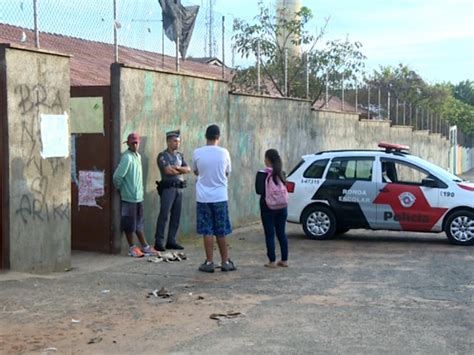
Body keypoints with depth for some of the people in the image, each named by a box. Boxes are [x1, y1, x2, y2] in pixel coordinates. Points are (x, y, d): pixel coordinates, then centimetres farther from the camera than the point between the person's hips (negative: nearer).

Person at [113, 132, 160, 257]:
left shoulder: (138, 156, 11)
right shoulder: (127, 157, -17)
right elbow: (117, 176, -21)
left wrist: (140, 190, 14)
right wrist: (119, 187, -6)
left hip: (138, 195, 8)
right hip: (129, 196, -8)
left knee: (139, 223, 16)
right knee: (130, 224, 3)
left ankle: (145, 246, 23)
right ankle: (132, 248, 13)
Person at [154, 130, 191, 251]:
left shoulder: (180, 156, 17)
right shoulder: (162, 155, -3)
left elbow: (188, 169, 7)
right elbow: (168, 171, -15)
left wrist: (177, 168, -10)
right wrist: (181, 171, 0)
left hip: (179, 188, 7)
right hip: (168, 187, -7)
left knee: (176, 216, 6)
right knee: (164, 215, -8)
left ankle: (171, 241, 12)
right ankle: (159, 242, -6)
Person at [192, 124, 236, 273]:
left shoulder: (197, 153, -5)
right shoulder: (224, 152, -5)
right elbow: (227, 173, 8)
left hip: (203, 197, 0)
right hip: (220, 197, 0)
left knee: (207, 231, 4)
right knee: (221, 232, 9)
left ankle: (209, 262, 6)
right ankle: (225, 262, 14)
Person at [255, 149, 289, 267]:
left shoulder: (263, 174, -11)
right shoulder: (281, 173, 4)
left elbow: (259, 190, -13)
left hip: (268, 207, -5)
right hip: (282, 206, 5)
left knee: (270, 234, 1)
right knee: (282, 233, 11)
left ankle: (272, 261, 2)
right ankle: (284, 260, 15)